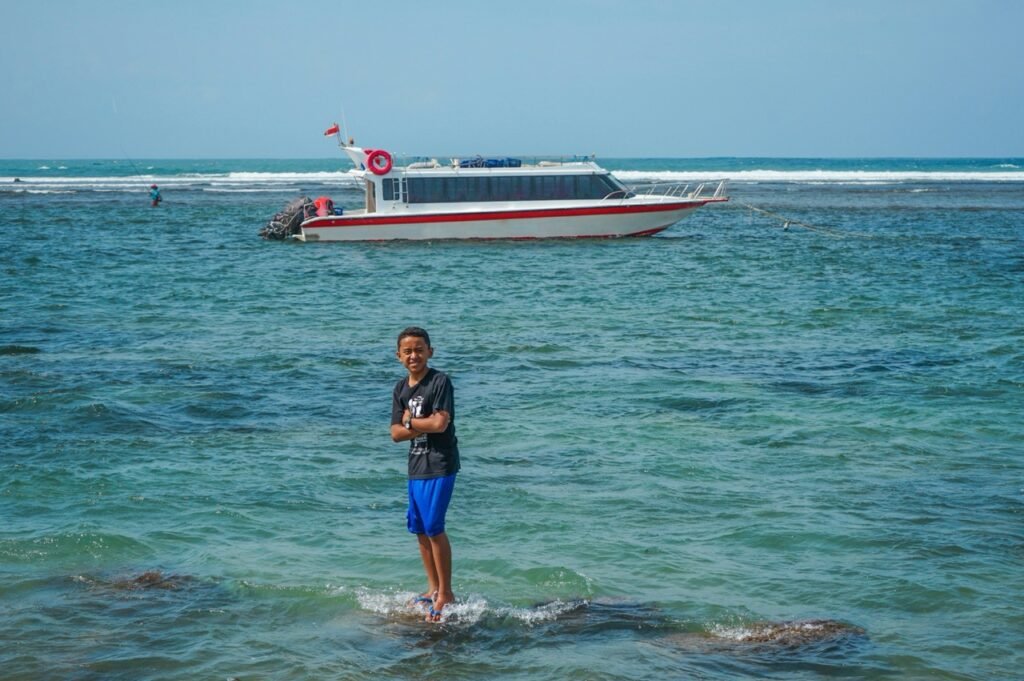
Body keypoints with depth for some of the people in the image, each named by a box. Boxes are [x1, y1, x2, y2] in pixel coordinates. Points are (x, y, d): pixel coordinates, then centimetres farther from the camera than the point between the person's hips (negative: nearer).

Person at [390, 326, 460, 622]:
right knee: (419, 528, 11)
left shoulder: (440, 382, -11)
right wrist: (423, 425, -13)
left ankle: (446, 593, -3)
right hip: (416, 464, 8)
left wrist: (409, 421, -6)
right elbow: (396, 433, 3)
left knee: (433, 527, -11)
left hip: (440, 464, -8)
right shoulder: (401, 388, 9)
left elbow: (440, 423, -21)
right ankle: (433, 589, 23)